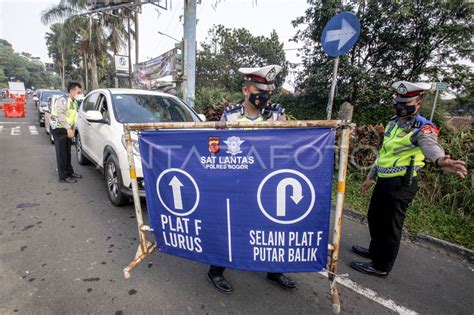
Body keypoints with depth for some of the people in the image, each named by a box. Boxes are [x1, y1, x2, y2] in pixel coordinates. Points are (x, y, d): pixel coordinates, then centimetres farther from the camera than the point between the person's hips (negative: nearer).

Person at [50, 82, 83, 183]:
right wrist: (69, 128, -29)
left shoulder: (74, 102, 10)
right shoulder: (62, 100, -17)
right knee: (61, 153, -4)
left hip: (68, 130, 8)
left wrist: (72, 130, 12)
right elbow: (60, 116, -25)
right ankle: (63, 177, 1)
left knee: (67, 152, 15)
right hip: (59, 129, -8)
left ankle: (69, 172, 25)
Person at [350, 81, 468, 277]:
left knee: (390, 226, 4)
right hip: (384, 181, 8)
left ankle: (381, 266, 21)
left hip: (401, 185, -8)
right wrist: (371, 176, 20)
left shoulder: (423, 128, -14)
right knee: (374, 218, 21)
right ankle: (376, 250, 44)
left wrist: (440, 160, -61)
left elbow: (430, 145, -38)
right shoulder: (393, 122, 10)